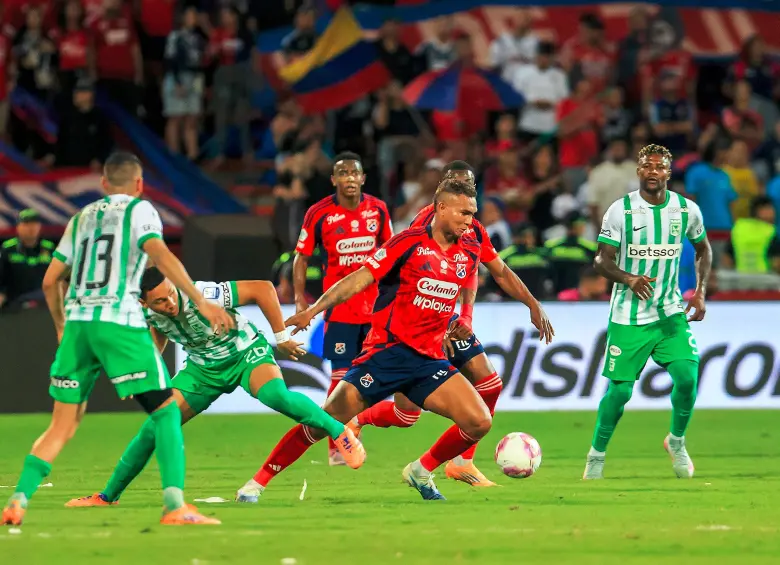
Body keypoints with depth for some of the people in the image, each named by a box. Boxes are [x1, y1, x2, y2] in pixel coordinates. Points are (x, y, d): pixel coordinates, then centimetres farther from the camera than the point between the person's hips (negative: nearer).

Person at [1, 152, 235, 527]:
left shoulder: (81, 217, 22)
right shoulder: (138, 210, 8)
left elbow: (50, 280, 23)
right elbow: (161, 256, -11)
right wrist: (201, 302, -14)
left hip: (77, 322, 5)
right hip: (118, 320, -5)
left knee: (62, 426, 10)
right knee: (166, 410, 0)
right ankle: (174, 506, -12)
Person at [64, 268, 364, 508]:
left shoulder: (204, 296, -36)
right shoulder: (150, 313, -17)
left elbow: (263, 288, -28)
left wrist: (281, 336, -21)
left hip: (246, 354, -5)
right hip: (203, 368, 5)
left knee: (276, 396, -37)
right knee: (154, 428, -3)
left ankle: (339, 431, -17)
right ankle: (107, 496, 11)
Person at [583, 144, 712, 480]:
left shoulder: (687, 210, 0)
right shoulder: (620, 210, -8)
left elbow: (703, 249, 17)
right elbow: (602, 260, -7)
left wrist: (700, 291, 5)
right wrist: (628, 279, -26)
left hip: (670, 313, 2)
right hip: (628, 317, -2)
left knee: (687, 376, -15)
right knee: (620, 390, -4)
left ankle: (676, 441, 11)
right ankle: (597, 456, 17)